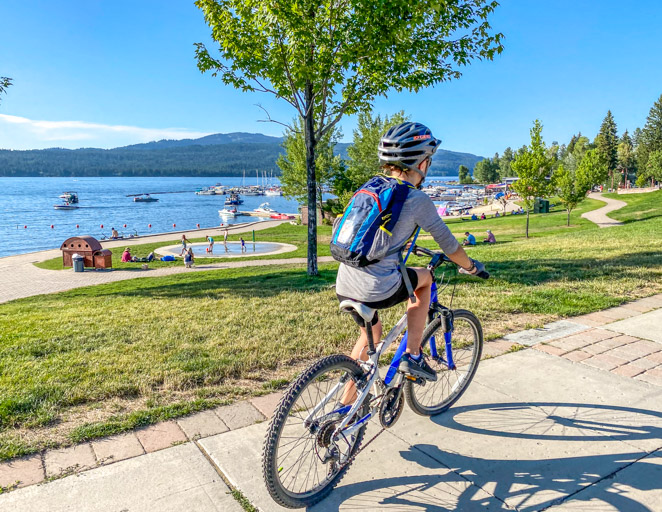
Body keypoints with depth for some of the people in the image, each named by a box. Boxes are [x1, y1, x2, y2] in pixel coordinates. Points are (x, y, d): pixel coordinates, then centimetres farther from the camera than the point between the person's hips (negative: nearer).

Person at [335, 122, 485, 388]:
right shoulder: (417, 199, -7)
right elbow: (449, 246, 2)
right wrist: (471, 266, 22)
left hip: (343, 287, 6)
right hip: (378, 291, -6)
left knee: (371, 333, 31)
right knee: (424, 278, 22)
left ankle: (346, 404, 38)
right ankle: (413, 356, 20)